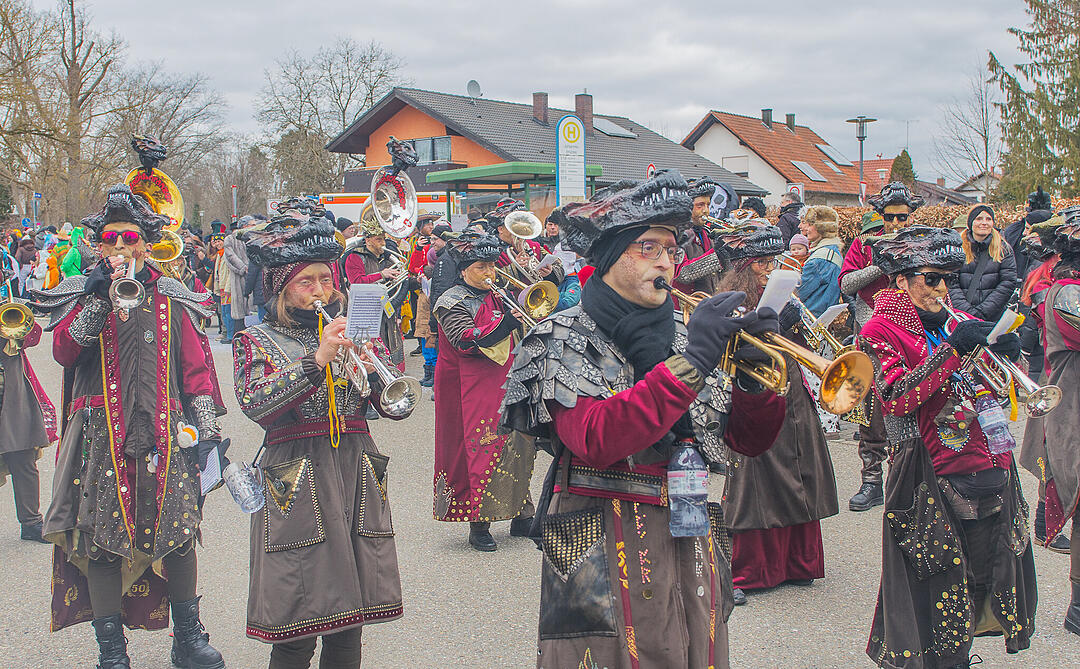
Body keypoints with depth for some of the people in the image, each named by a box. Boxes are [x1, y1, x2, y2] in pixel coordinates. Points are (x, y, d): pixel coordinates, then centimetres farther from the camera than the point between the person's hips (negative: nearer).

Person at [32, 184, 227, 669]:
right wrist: (100, 299, -17)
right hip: (100, 437, 0)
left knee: (178, 532, -1)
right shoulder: (82, 294, 9)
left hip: (163, 435, 1)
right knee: (101, 537, -1)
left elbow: (196, 368, 9)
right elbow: (64, 350, -8)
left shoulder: (172, 300, 11)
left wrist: (207, 430, 2)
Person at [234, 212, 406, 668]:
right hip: (297, 482, -4)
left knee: (348, 627, 6)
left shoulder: (349, 335, 15)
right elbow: (255, 405, -15)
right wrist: (317, 361, -21)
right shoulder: (257, 341, 5)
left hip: (356, 476, 4)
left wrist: (373, 371, -13)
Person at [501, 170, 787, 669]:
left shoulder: (681, 333, 9)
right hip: (607, 553, -5)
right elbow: (596, 440, -25)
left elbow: (749, 440, 9)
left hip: (693, 548, 5)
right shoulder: (565, 340, -6)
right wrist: (691, 361, -25)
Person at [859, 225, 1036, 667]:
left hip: (991, 470, 7)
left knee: (984, 578, 13)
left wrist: (1006, 353, -4)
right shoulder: (881, 331, -4)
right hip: (936, 482, -7)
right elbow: (895, 399, -20)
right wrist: (953, 350, -22)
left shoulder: (957, 322, 15)